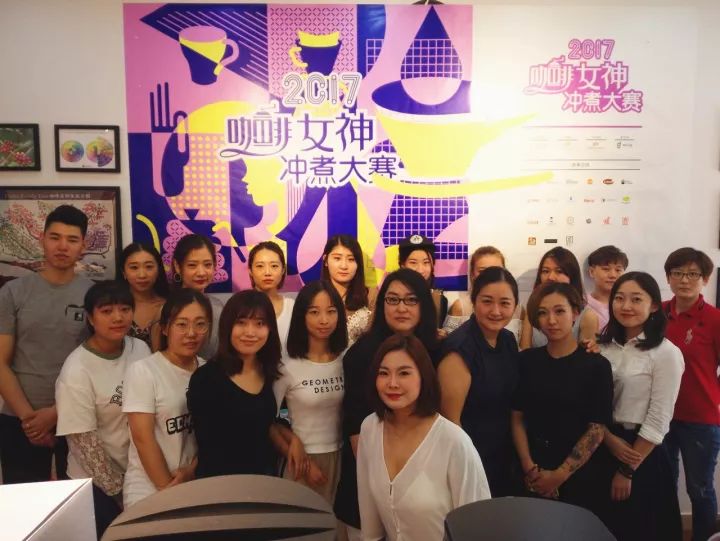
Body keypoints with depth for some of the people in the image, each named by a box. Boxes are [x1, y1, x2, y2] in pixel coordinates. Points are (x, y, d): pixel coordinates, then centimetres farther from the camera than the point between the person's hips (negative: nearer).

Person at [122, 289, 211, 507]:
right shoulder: (142, 371, -12)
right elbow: (143, 438, -14)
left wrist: (192, 470, -9)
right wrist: (167, 489, -13)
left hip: (197, 485, 4)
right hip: (149, 490, -3)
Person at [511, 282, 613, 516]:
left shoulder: (596, 365, -7)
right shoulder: (526, 360, -1)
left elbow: (597, 429, -8)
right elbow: (517, 418, 1)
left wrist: (560, 475, -10)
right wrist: (530, 469, -8)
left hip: (579, 477, -2)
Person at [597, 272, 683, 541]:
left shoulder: (667, 354, -13)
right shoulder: (605, 346, 2)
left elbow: (657, 422, -14)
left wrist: (628, 471, -11)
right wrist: (610, 439, -14)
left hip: (642, 457, -5)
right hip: (601, 448, 5)